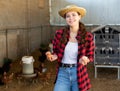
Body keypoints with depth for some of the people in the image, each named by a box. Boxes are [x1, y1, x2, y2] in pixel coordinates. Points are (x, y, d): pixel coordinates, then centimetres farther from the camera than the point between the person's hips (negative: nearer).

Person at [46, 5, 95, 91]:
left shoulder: (88, 36, -7)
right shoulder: (59, 33, -3)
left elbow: (91, 56, 3)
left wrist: (85, 59, -18)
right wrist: (53, 56, -12)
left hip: (79, 74, 0)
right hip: (63, 73, 1)